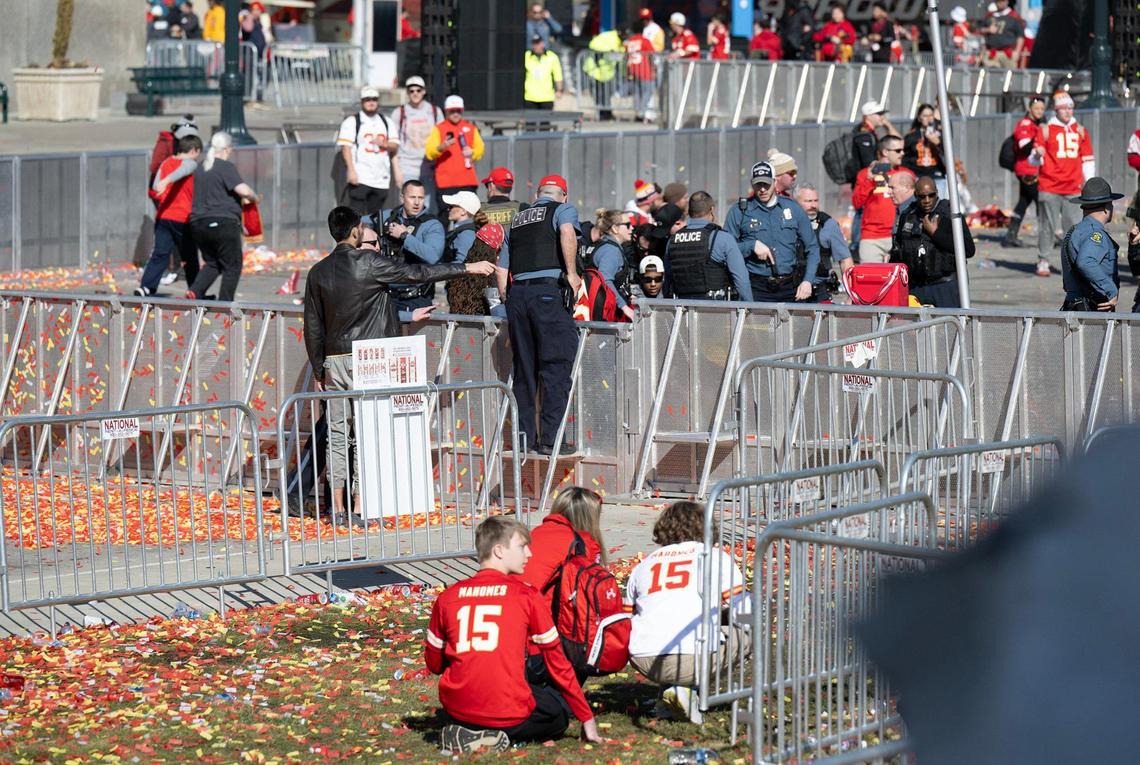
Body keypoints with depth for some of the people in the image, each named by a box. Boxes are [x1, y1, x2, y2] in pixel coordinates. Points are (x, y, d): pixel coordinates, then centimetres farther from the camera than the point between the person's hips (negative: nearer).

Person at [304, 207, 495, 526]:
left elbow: (313, 326, 11)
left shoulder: (318, 272, 7)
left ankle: (338, 508, 8)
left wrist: (318, 370, 19)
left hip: (333, 360, 5)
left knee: (337, 435, 8)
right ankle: (359, 510, -4)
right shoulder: (368, 263, -9)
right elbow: (416, 273, -6)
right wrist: (466, 268, 2)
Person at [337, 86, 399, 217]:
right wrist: (351, 170, -18)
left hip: (381, 179, 5)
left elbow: (395, 146, 14)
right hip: (360, 178, -5)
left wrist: (385, 144, -9)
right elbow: (345, 147, -7)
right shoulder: (352, 122, 1)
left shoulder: (386, 122, 17)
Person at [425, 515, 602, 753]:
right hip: (507, 712, -4)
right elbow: (557, 662, 4)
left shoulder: (447, 598, 6)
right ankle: (496, 734, -2)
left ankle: (463, 732, 4)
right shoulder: (526, 595, -2)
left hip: (456, 709, 4)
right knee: (559, 709, 24)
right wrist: (587, 718, 13)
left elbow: (434, 664, 13)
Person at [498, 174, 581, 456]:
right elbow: (567, 232, -17)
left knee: (524, 369, 12)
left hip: (517, 293, 6)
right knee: (556, 367, -3)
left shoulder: (517, 219, 23)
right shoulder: (563, 210, 8)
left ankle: (524, 435, 13)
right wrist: (571, 273, -12)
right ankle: (550, 438, -7)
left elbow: (502, 270, 21)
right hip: (548, 291, -6)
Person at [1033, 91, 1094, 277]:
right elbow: (1034, 160, 2)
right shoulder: (1045, 130, 3)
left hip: (1073, 188, 3)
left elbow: (1087, 160, 17)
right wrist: (1038, 155, -22)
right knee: (1048, 225, -4)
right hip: (1049, 188, -3)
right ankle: (1043, 262, 2)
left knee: (1074, 226, -2)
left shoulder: (1080, 131, 13)